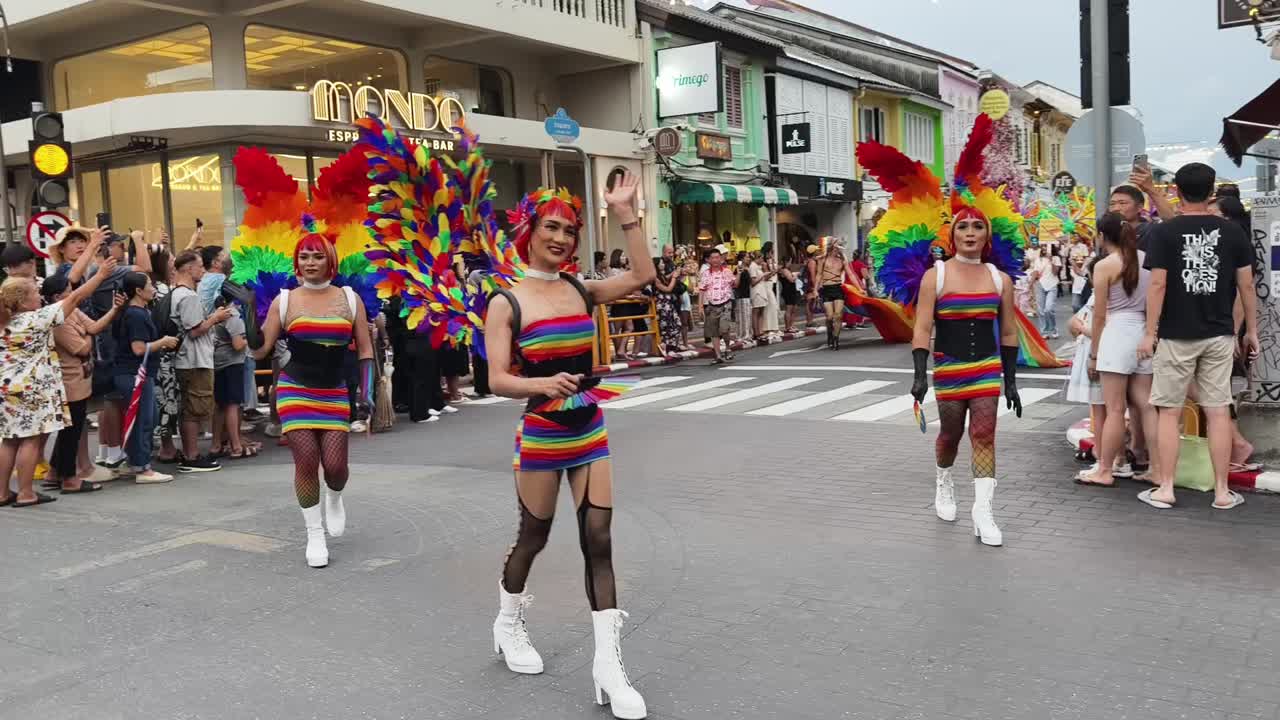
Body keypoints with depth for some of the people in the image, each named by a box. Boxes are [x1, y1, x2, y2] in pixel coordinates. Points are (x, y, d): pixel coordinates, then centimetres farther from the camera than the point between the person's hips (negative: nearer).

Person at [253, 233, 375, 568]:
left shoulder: (349, 299, 2)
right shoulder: (284, 301, 0)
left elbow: (365, 350, 4)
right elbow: (261, 350, -1)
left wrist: (366, 393, -3)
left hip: (335, 394, 1)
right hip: (295, 392, -1)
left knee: (335, 464, -6)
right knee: (306, 462, -6)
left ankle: (334, 498, 32)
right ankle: (314, 535, 13)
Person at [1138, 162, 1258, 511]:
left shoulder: (1166, 231, -7)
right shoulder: (1232, 231, 1)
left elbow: (1158, 285, -10)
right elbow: (1246, 284, 3)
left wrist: (1149, 332, -5)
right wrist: (1251, 330, 11)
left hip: (1176, 335, -2)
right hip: (1219, 334, 2)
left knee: (1169, 411, 5)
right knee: (1218, 411, 7)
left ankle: (1165, 489, 8)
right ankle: (1222, 491, 12)